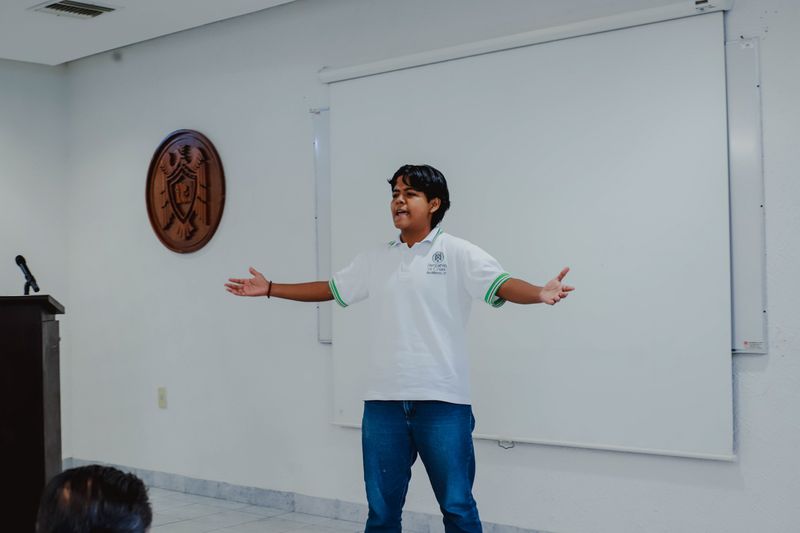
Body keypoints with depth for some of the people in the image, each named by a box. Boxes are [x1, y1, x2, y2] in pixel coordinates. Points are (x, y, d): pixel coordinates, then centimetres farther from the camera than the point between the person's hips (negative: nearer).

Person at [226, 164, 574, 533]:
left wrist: (540, 293, -35)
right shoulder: (375, 259, 13)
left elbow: (501, 285, -15)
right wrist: (269, 289, 22)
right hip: (384, 401, 5)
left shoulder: (457, 253, -2)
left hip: (441, 400, -4)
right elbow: (330, 289, 23)